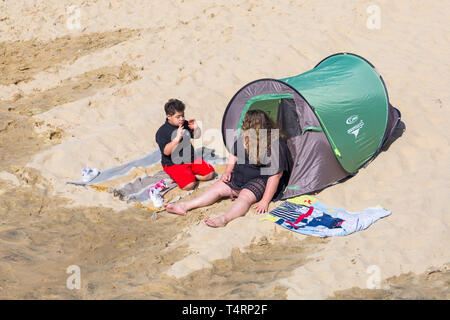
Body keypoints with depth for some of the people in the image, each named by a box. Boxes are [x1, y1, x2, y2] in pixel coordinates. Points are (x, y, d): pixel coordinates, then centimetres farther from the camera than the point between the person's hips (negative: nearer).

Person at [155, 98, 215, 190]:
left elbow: (196, 136, 19)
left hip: (191, 159, 7)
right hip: (174, 164, -7)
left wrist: (196, 128, -3)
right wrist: (177, 138, -33)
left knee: (210, 173, -5)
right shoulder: (162, 131, -14)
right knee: (189, 185, -26)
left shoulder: (185, 124, 5)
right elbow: (166, 152, -24)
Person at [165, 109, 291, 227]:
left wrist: (265, 201, -28)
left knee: (245, 196, -35)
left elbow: (275, 175, -25)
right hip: (240, 177, 8)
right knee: (218, 187, -10)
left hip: (261, 180, -7)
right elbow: (234, 155, 19)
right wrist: (227, 172, 1)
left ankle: (224, 219, -59)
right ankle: (185, 206, -21)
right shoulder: (243, 138, 0)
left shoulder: (274, 145, -23)